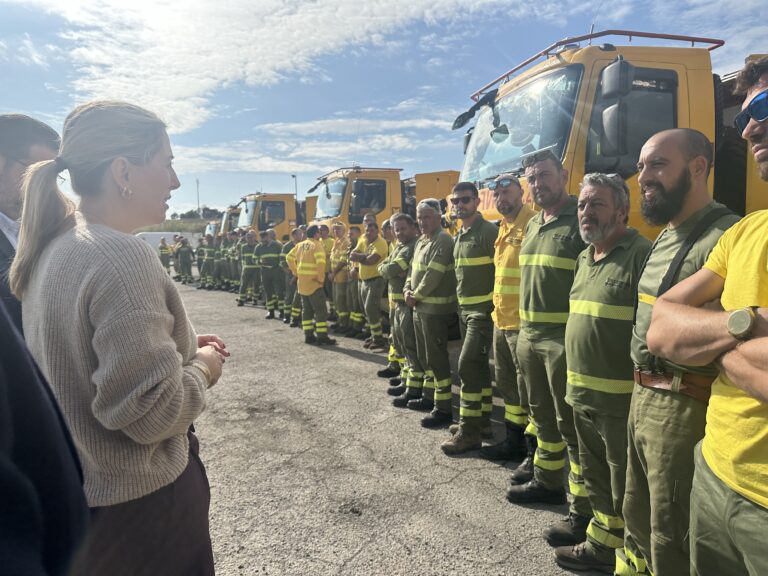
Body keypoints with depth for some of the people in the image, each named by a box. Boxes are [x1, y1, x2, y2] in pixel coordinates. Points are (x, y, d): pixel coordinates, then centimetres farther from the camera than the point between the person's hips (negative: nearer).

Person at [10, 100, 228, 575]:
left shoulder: (55, 248, 2)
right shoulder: (122, 256, -27)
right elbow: (152, 411, -29)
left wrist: (179, 347, 7)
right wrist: (202, 367, -11)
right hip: (136, 501, -8)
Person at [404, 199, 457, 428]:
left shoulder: (443, 240, -13)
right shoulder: (420, 241, 16)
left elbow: (433, 275, -20)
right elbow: (413, 269, 20)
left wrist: (416, 295, -11)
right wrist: (407, 290, 2)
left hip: (436, 308, -9)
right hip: (420, 307, 10)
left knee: (437, 357, -6)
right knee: (424, 355, 17)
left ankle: (443, 408, 0)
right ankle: (429, 395, 31)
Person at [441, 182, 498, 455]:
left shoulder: (489, 231, -13)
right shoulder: (459, 236, 14)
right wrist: (460, 302, 17)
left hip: (483, 309, -9)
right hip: (464, 309, 9)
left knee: (467, 365, -11)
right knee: (478, 365, 15)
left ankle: (469, 431, -3)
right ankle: (482, 419, 26)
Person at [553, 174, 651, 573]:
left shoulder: (641, 254, -15)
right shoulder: (584, 258, 13)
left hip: (621, 397, -8)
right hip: (583, 394, 9)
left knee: (625, 488, 6)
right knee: (595, 478, 22)